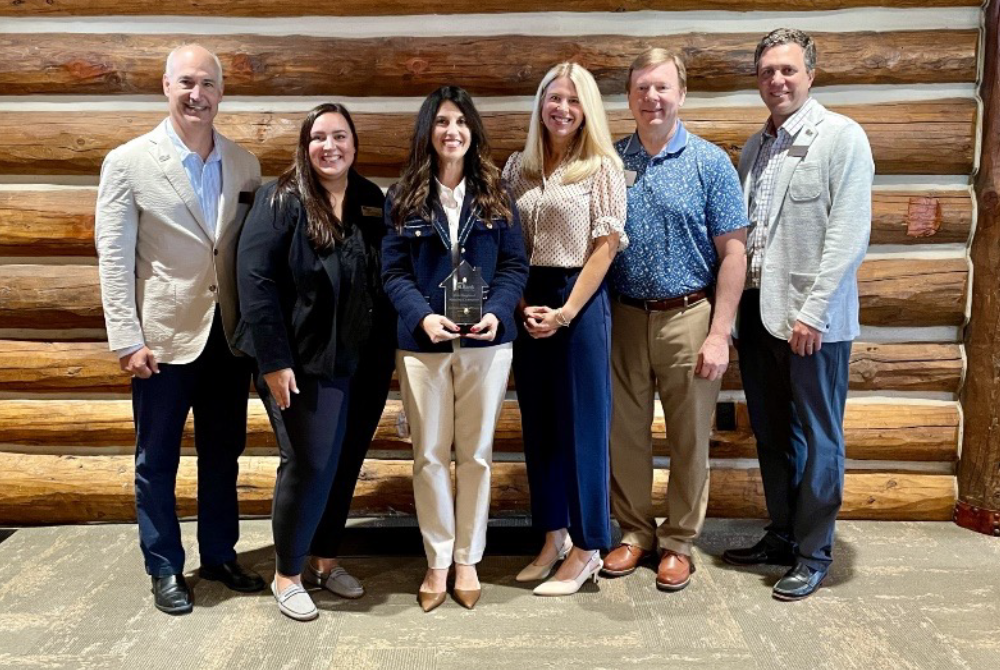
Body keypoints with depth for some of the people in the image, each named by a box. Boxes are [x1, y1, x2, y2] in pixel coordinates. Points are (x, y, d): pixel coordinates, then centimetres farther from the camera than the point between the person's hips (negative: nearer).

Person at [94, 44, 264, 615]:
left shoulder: (244, 164, 5)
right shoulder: (129, 162, -5)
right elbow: (114, 257, -6)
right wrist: (128, 340, -11)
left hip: (229, 334, 4)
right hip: (165, 335, -3)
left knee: (224, 454, 16)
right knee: (157, 460, 10)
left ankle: (220, 554, 33)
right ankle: (165, 568, 28)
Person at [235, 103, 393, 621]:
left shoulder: (372, 201, 7)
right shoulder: (282, 200, -7)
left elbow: (386, 278, 9)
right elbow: (255, 278, -14)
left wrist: (386, 351, 5)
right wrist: (273, 360, -18)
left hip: (364, 362, 5)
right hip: (304, 362, -5)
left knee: (345, 464, 14)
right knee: (309, 466, 0)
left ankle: (324, 559, 33)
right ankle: (287, 573, 21)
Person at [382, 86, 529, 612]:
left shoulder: (495, 194, 6)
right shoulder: (403, 198, 3)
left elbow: (515, 264, 2)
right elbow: (394, 272, -2)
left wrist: (496, 313, -16)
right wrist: (424, 317, -19)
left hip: (486, 341, 1)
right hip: (423, 343, 0)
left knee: (476, 454, 9)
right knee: (429, 456, 7)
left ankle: (467, 560, 24)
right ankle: (437, 561, 23)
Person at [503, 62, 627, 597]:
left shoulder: (602, 167, -3)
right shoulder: (518, 167, 10)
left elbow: (605, 247, -7)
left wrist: (565, 312, -13)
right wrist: (520, 302, -4)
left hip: (579, 302, -5)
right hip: (527, 303, 5)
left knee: (581, 424, 2)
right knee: (537, 423, 10)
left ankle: (586, 548, 15)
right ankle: (553, 536, 26)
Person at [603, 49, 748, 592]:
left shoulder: (709, 162, -2)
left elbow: (733, 252, -4)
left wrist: (719, 334, -11)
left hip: (688, 317, -2)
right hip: (623, 317, 2)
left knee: (689, 439, 8)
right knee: (625, 434, 11)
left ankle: (679, 542, 25)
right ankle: (634, 531, 29)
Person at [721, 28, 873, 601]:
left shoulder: (843, 137, -5)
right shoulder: (755, 147, 13)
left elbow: (850, 234, -12)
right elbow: (741, 231, 12)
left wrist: (813, 310, -17)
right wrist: (733, 303, 4)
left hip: (813, 318, -6)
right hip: (758, 311, 6)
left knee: (817, 440, 5)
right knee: (771, 434, 14)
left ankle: (815, 553, 19)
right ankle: (782, 535, 30)